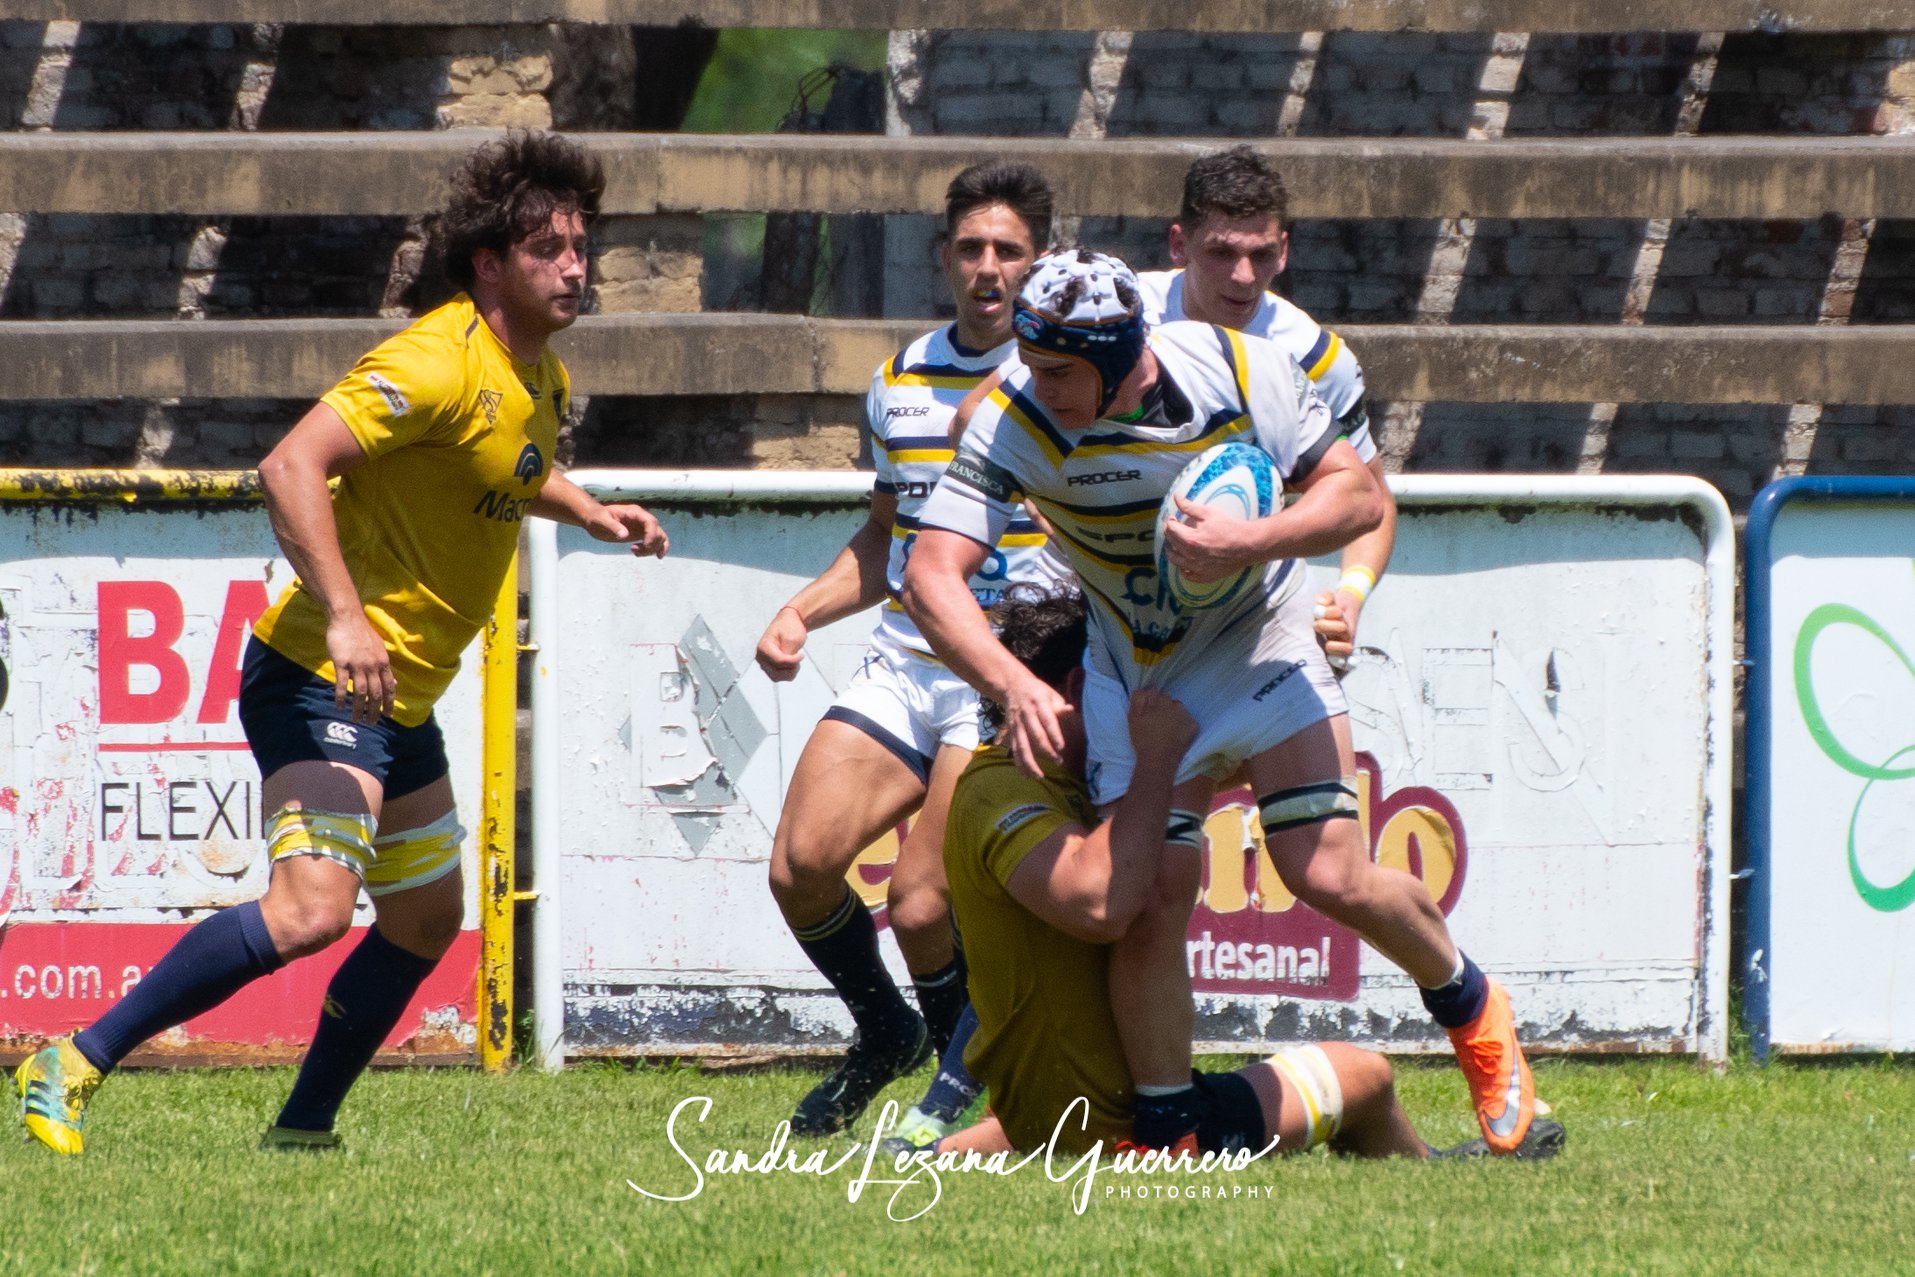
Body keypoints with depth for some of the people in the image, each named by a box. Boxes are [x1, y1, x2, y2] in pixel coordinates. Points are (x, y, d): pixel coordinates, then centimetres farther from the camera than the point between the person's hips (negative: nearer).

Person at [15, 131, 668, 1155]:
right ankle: (75, 1066, -21)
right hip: (320, 682, -10)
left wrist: (591, 514, 16)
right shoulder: (439, 363, -20)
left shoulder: (539, 379, 11)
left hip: (400, 701, 10)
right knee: (310, 908, -25)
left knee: (425, 919, 18)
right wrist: (344, 617, -36)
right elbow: (290, 467, -29)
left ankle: (303, 1128, 30)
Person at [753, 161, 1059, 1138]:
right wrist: (801, 613, 10)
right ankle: (883, 1033, 19)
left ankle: (971, 1074, 12)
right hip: (900, 665, 5)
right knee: (801, 863, -9)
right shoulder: (901, 381, 12)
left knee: (920, 905, -15)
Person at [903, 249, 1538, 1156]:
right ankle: (1165, 1141, 1)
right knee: (1151, 896, -14)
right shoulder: (1014, 421, -22)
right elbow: (932, 576, -27)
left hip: (1260, 642, 0)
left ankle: (1471, 1009, 18)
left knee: (1329, 875, -10)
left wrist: (1251, 540, -32)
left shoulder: (1242, 372, -21)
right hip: (1133, 672, 0)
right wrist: (1013, 686, -43)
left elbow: (1357, 494, -13)